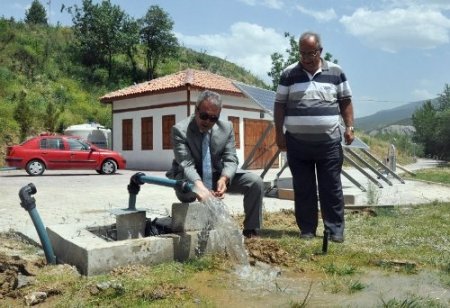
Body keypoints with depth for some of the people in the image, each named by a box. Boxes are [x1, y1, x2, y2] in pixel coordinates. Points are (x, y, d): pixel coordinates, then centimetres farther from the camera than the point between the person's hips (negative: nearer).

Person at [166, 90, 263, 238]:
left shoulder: (226, 127, -7)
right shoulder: (180, 129, -19)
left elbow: (231, 159, -10)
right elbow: (186, 165, -29)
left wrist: (224, 179, -34)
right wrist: (199, 186, -49)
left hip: (218, 176, 4)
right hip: (190, 178, -3)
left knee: (256, 181, -15)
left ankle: (251, 231, -2)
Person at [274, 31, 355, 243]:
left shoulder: (336, 72, 5)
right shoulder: (289, 74, 4)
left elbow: (345, 102, 10)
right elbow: (280, 105, 6)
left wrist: (349, 127, 0)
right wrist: (279, 133, 1)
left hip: (329, 142, 0)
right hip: (297, 142, 1)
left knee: (331, 188, 4)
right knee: (303, 189, 7)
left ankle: (335, 229, 13)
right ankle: (307, 229, 17)